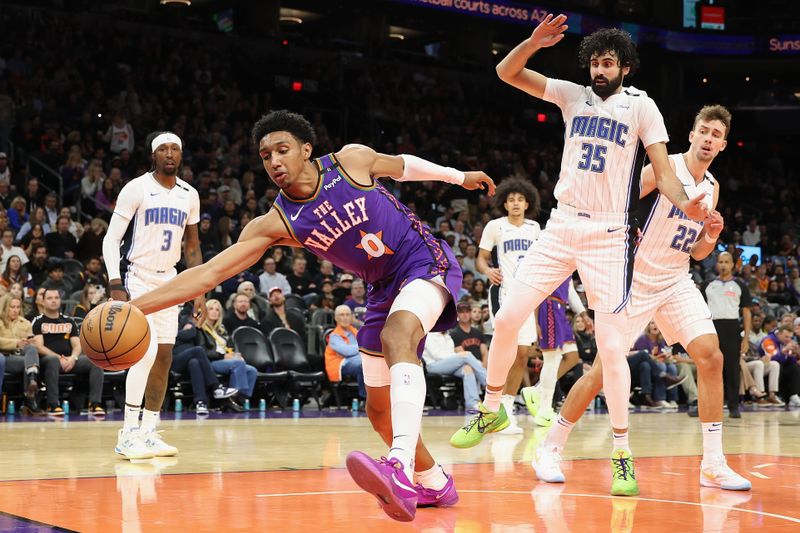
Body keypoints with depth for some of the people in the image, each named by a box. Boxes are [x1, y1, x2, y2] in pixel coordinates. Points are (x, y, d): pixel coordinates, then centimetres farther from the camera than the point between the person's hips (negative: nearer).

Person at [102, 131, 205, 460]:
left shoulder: (189, 195, 6)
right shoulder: (136, 189, -11)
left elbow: (192, 245, 16)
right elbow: (111, 239, -11)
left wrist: (200, 291, 9)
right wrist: (116, 286, -22)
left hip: (167, 281, 7)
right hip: (136, 278, -6)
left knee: (164, 357, 5)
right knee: (147, 351, -19)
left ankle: (148, 433, 14)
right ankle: (128, 435, -13)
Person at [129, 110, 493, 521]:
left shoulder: (352, 159, -14)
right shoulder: (276, 223, -11)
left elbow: (402, 165, 9)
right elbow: (209, 273, -17)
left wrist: (458, 176, 24)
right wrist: (135, 307, -28)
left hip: (426, 262, -5)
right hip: (384, 288, 5)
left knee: (396, 336, -36)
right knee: (379, 410, 6)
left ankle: (402, 470, -53)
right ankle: (435, 484, 31)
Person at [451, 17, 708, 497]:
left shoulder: (641, 106, 0)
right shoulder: (573, 96, 8)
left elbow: (663, 170, -6)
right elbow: (506, 72, 5)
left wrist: (686, 204, -26)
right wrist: (536, 41, -13)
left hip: (609, 236, -3)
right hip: (561, 227, 3)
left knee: (612, 348, -8)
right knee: (508, 318, -2)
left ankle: (623, 455, 2)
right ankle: (492, 410, 19)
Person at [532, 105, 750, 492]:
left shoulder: (712, 187, 10)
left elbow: (697, 253, 15)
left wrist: (711, 237, -5)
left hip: (676, 282, 6)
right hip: (638, 277, -6)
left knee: (711, 357, -9)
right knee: (605, 367, -6)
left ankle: (713, 466, -4)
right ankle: (550, 449, 9)